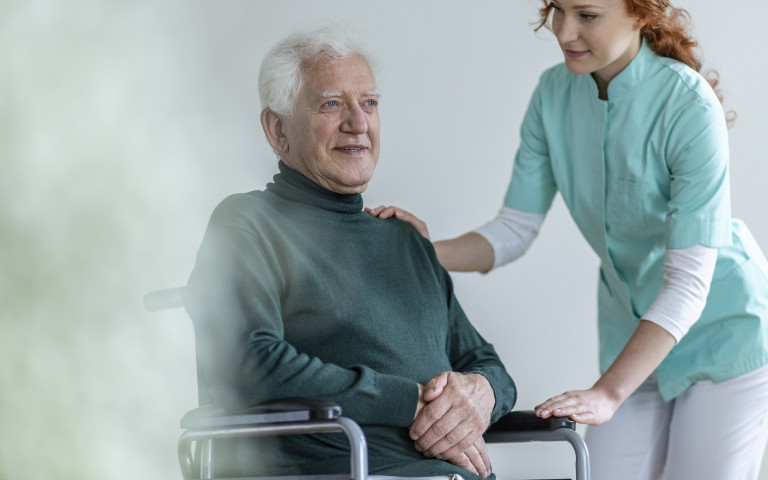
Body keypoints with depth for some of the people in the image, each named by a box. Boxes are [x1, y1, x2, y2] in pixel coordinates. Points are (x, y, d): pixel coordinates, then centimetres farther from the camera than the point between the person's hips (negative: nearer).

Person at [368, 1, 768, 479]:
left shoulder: (690, 107, -26)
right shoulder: (554, 93, -8)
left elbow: (688, 282, -29)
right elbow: (516, 229, -1)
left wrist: (607, 394, -36)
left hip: (722, 330, -5)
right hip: (630, 331, 5)